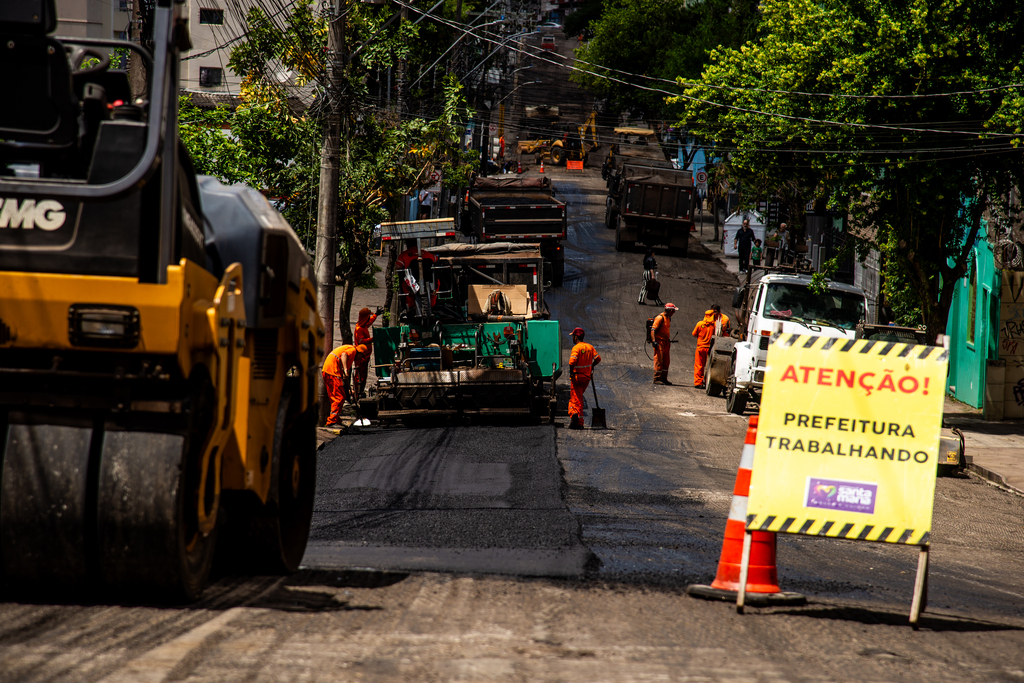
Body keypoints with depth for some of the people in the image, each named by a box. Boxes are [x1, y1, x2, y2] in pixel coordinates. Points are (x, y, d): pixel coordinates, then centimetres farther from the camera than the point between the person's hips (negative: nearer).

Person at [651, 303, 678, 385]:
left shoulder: (668, 318, 15)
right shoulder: (660, 318, -13)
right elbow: (653, 329, -17)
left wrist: (669, 340, 23)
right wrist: (654, 341, -25)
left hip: (666, 342, 9)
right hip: (659, 342, -9)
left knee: (666, 361, 10)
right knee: (659, 360, -10)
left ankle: (664, 378, 16)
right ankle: (657, 379, -9)